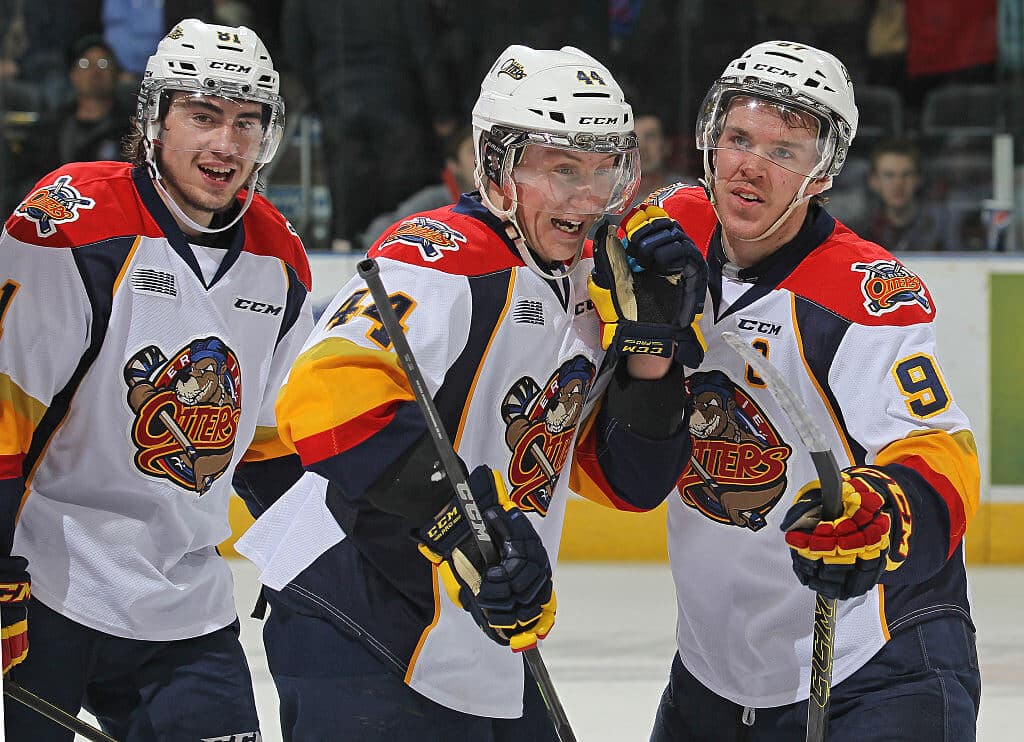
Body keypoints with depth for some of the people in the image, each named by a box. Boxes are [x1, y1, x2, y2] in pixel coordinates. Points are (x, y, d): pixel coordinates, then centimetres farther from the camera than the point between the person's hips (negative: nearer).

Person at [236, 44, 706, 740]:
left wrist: (652, 343, -4)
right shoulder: (444, 254, -16)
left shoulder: (591, 284, 11)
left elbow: (631, 482, 11)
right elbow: (330, 392, -33)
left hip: (490, 648, 9)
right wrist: (462, 521, -38)